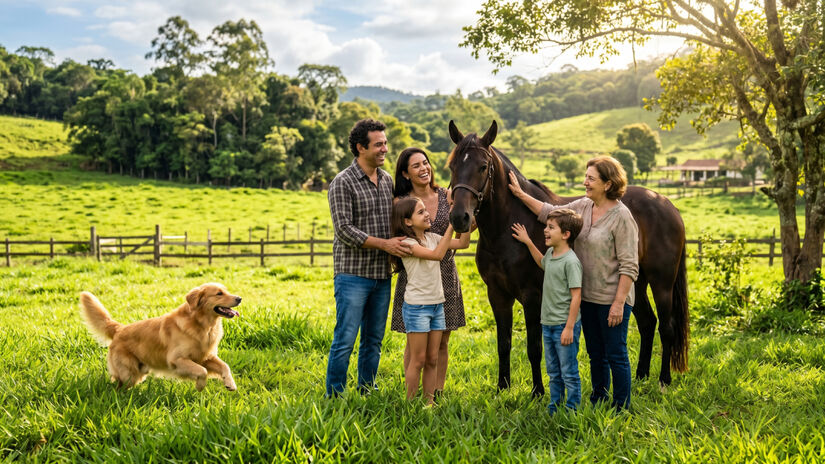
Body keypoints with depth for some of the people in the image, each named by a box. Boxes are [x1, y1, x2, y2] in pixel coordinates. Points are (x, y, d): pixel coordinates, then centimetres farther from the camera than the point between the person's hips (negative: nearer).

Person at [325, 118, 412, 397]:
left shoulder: (387, 180, 11)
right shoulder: (343, 183, -9)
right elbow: (344, 230, -16)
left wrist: (401, 245, 4)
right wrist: (384, 244, -18)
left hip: (382, 275, 6)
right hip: (353, 274, -6)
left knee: (374, 340, 12)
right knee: (345, 340, -4)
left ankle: (367, 392, 24)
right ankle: (334, 396, 6)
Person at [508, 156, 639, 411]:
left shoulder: (621, 216, -17)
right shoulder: (582, 206, 5)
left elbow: (629, 266, -18)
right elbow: (550, 212, 18)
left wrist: (619, 303, -21)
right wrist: (521, 194, 13)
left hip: (611, 299, -7)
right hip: (587, 297, 7)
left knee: (616, 356, 2)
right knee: (596, 355, 18)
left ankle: (621, 409, 14)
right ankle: (598, 402, 32)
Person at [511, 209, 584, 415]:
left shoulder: (571, 260, -18)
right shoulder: (551, 253, 8)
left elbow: (576, 296, -20)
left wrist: (569, 327, -21)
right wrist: (528, 242, 27)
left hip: (564, 325, -9)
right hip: (548, 324, 9)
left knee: (569, 373, 2)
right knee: (553, 372, 18)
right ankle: (554, 409, 29)